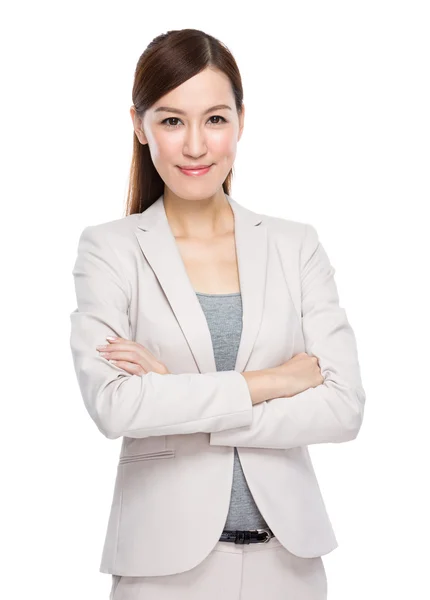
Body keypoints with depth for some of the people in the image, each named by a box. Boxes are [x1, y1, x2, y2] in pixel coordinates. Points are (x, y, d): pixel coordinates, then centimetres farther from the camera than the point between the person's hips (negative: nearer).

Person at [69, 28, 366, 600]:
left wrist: (176, 398, -15)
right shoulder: (109, 248, -5)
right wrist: (268, 383, -15)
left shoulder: (297, 245, 1)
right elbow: (111, 404, -19)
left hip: (288, 553, 2)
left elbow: (344, 407, -8)